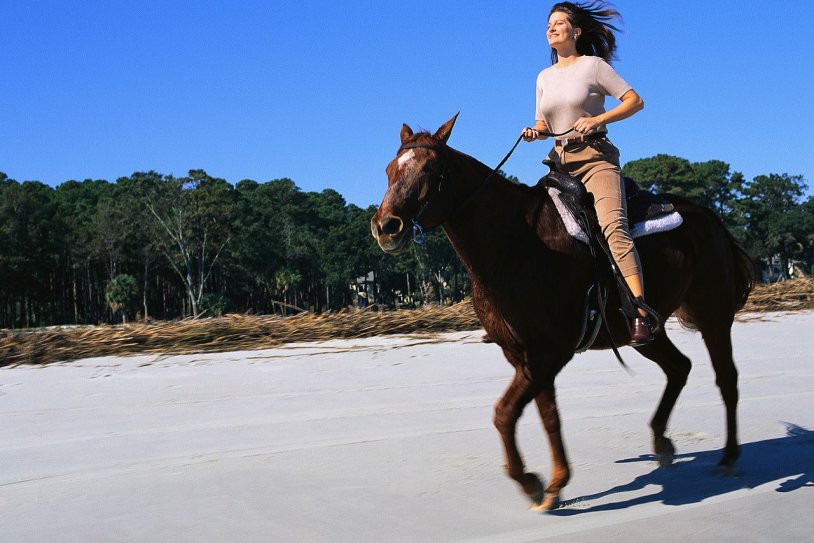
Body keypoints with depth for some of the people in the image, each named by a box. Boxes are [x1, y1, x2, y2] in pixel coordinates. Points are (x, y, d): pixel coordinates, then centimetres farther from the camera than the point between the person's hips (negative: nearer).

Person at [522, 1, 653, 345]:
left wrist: (597, 119, -16)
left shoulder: (593, 65, 1)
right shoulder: (544, 77, 17)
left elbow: (635, 101, -2)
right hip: (559, 161, 6)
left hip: (595, 156, -6)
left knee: (613, 227, -26)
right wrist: (534, 133, -1)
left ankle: (640, 317, -35)